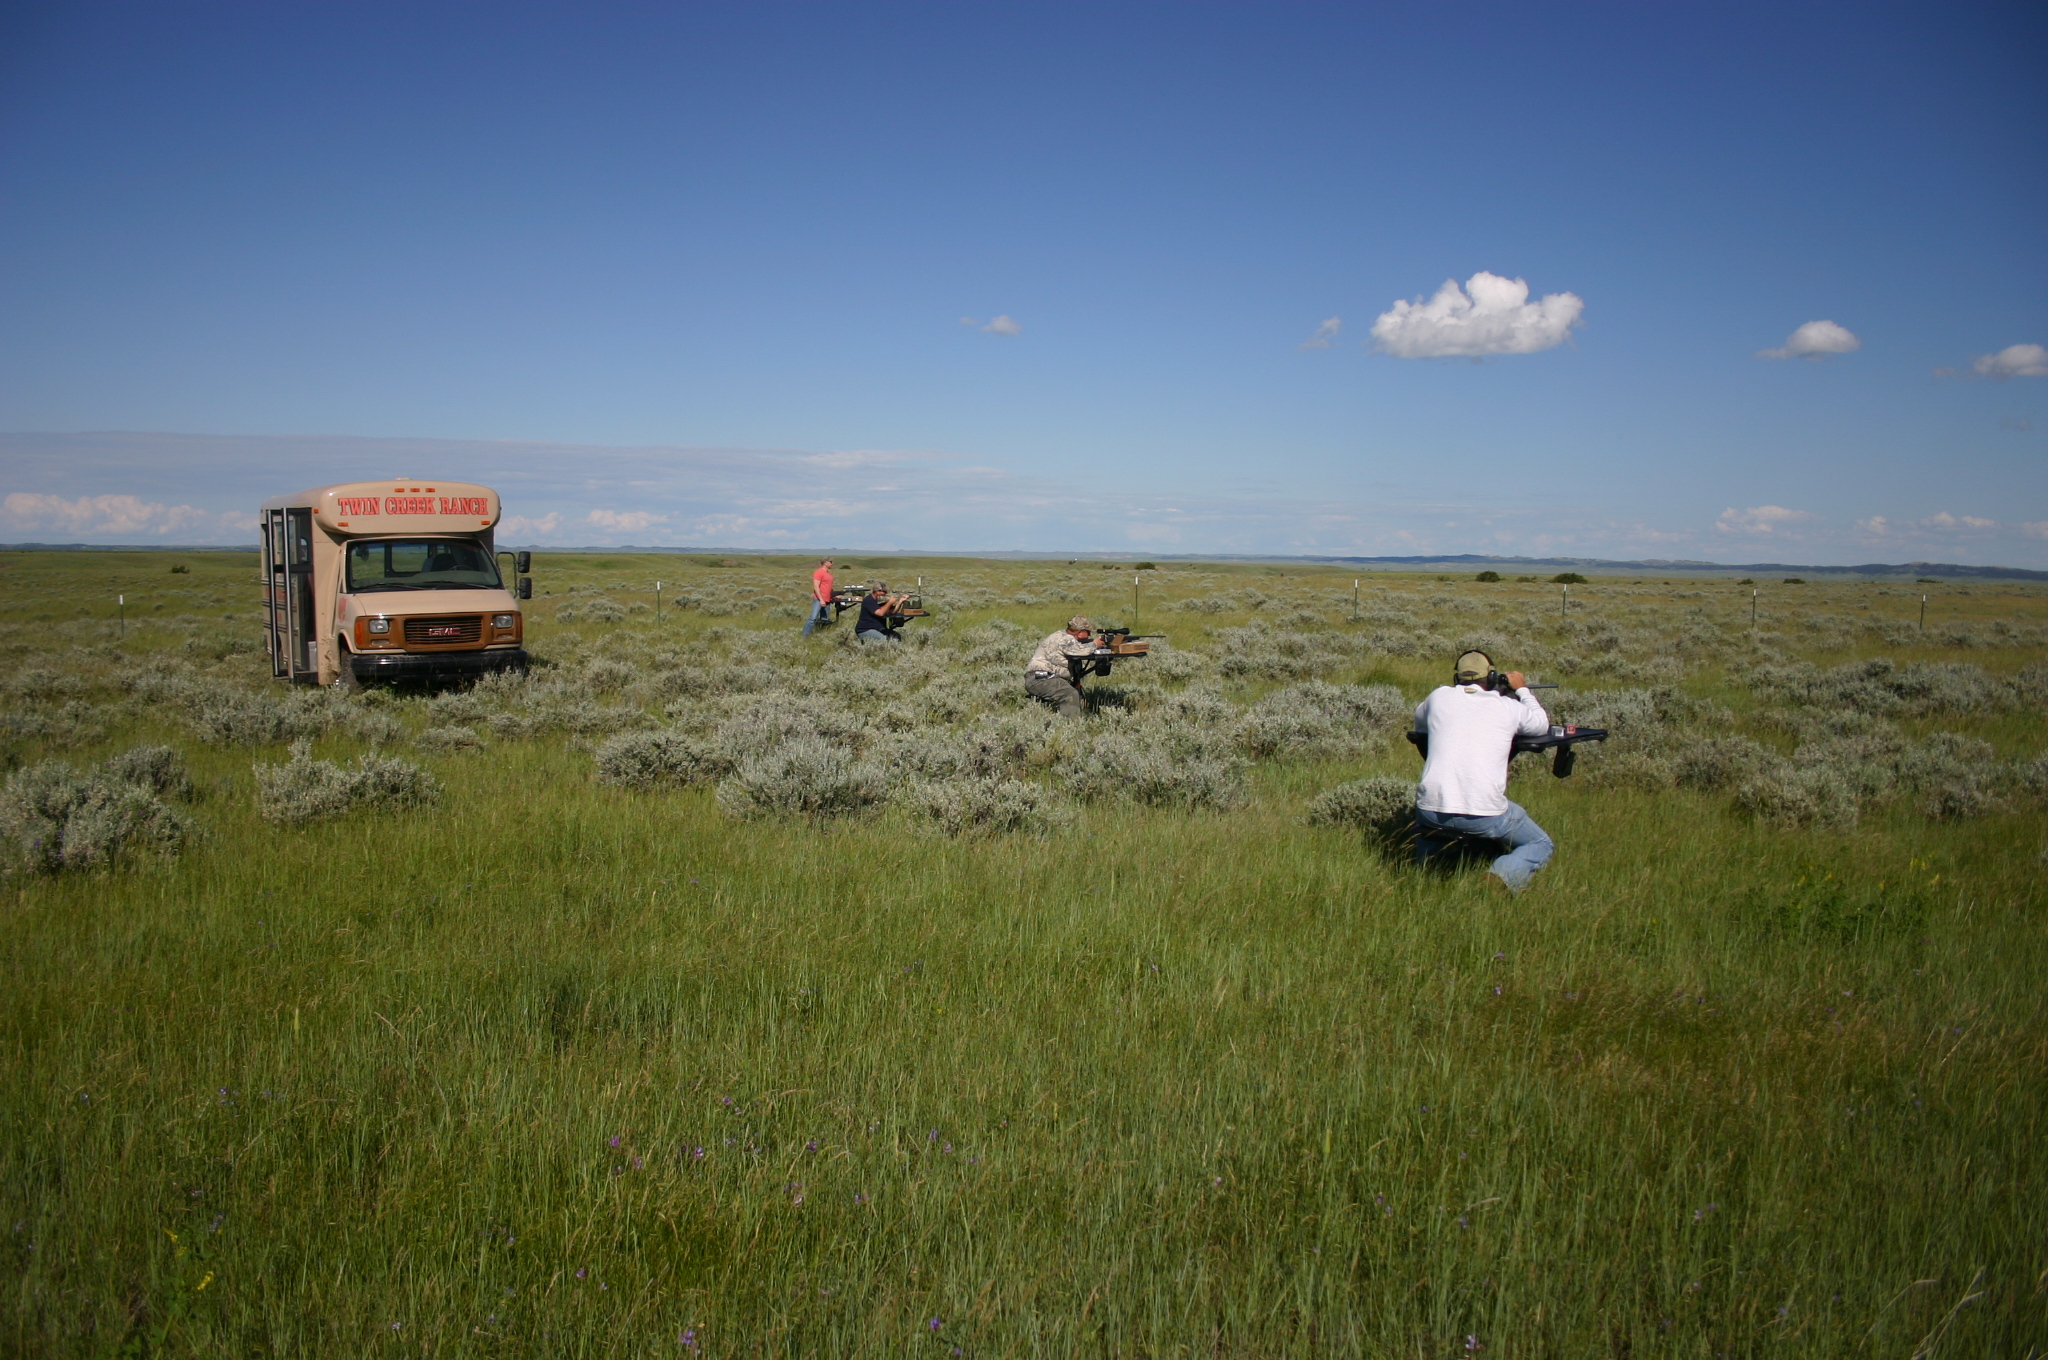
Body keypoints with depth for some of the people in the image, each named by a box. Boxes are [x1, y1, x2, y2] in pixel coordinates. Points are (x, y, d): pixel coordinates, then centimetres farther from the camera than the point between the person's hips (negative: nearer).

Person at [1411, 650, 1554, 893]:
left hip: (1433, 808, 3)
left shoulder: (1440, 696, 8)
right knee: (1541, 845, 18)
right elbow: (1542, 724, 27)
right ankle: (1503, 875, -10)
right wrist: (1523, 690, 40)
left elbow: (1419, 722, 30)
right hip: (1486, 813, -3)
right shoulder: (1509, 706, 6)